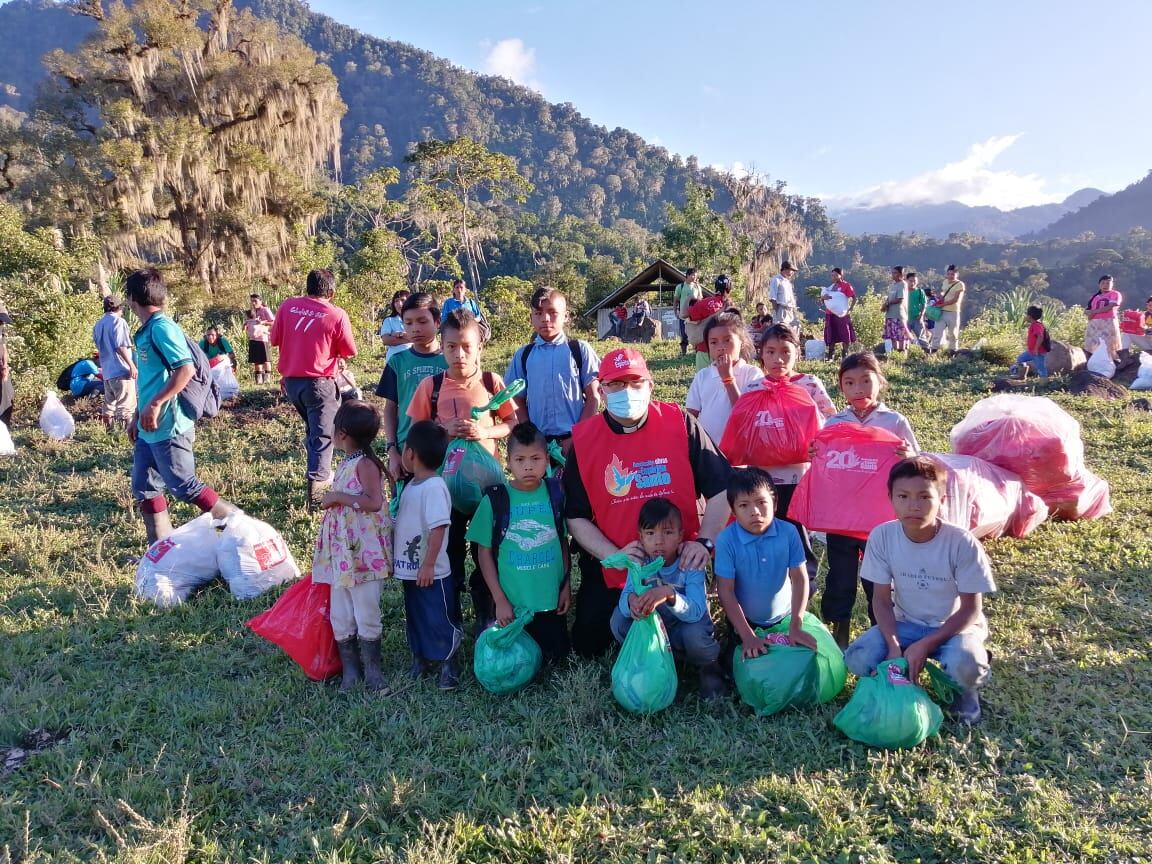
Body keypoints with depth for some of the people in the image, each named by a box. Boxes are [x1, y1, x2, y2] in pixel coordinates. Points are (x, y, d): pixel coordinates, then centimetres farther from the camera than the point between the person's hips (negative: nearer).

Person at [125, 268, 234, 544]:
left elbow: (186, 369, -26)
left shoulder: (162, 328, -15)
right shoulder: (147, 330, 13)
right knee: (144, 488, 12)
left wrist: (155, 404, -25)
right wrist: (137, 417, 24)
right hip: (150, 428, 10)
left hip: (168, 427, -10)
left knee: (185, 487, -3)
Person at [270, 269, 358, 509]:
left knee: (312, 427, 25)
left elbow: (275, 339, 8)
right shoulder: (337, 315, -10)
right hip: (319, 381, -5)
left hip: (291, 379, 5)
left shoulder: (287, 306, 0)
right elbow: (349, 352, -2)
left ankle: (320, 473, 36)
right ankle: (317, 485, -8)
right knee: (322, 435, 0)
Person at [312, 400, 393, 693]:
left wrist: (337, 496, -19)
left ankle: (371, 669, 14)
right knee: (339, 615, 9)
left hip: (364, 552, -9)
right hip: (342, 551, 9)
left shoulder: (365, 464, -13)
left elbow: (374, 502, -24)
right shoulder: (346, 464, 14)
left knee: (366, 614, 0)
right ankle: (350, 669, 20)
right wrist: (331, 500, 12)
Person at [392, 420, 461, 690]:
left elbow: (438, 528, -25)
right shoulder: (411, 485, 8)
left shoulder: (434, 487, -21)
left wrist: (428, 565, -23)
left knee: (440, 621, 4)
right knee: (415, 619, 21)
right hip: (410, 570, 9)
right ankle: (420, 661, 36)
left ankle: (449, 668, 17)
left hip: (430, 573, -9)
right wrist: (395, 554, 19)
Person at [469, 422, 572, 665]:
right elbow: (485, 552, -4)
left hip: (551, 602, 2)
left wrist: (566, 585, 4)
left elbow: (564, 542, 6)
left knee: (555, 659, 14)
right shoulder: (495, 499, -9)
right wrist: (500, 599, -7)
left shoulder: (556, 493, -3)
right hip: (511, 605, -2)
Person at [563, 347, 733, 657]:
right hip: (610, 571, 1)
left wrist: (704, 541, -18)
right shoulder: (583, 439, -9)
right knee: (589, 648, 8)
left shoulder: (680, 424, -11)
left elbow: (721, 488, -7)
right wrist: (615, 555, -18)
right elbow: (576, 516, -6)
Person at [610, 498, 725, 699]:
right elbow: (624, 600, -25)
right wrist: (632, 600, -51)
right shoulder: (640, 563, -15)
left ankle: (708, 668, -1)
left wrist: (669, 594, -56)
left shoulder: (690, 565, -24)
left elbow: (695, 612, -36)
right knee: (619, 619, -22)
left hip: (688, 623, -3)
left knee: (694, 635, -37)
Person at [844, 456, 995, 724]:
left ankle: (966, 690, 3)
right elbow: (882, 599, -8)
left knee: (965, 666, -36)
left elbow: (971, 609, -15)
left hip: (955, 626, -2)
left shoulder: (962, 543, -24)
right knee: (857, 658, -23)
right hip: (906, 623, 3)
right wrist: (894, 645, -24)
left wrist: (926, 645, -25)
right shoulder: (881, 537, -17)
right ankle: (905, 680, 10)